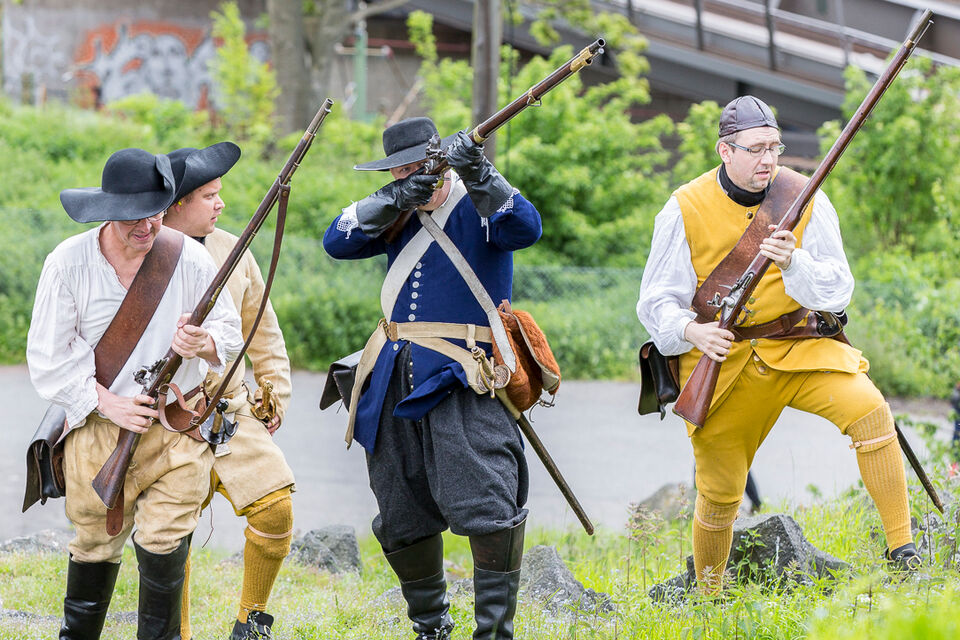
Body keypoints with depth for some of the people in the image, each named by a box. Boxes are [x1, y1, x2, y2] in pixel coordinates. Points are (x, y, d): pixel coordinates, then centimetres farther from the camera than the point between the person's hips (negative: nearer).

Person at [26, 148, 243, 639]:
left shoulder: (190, 258, -6)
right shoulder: (68, 263, -8)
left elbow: (230, 331, 4)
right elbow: (47, 358, -5)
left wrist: (205, 344, -20)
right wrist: (107, 403, -14)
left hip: (178, 429, 0)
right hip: (98, 429, 0)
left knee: (164, 544, -8)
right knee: (95, 544, 13)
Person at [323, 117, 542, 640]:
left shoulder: (478, 206, 0)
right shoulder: (398, 214, 15)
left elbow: (524, 229, -20)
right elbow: (338, 242, 1)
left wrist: (479, 174, -32)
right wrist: (394, 200, -11)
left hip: (462, 380, -6)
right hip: (396, 381, 6)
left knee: (487, 509, -19)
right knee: (401, 519, 11)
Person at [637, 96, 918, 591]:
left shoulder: (804, 200, -4)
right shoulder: (685, 210, -7)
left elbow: (838, 292, -6)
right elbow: (655, 303, -3)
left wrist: (794, 263, -26)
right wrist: (690, 331, -24)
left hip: (798, 347, 0)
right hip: (721, 361, 0)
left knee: (868, 409, -27)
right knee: (719, 495, 6)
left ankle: (902, 549, -24)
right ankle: (707, 599, 31)